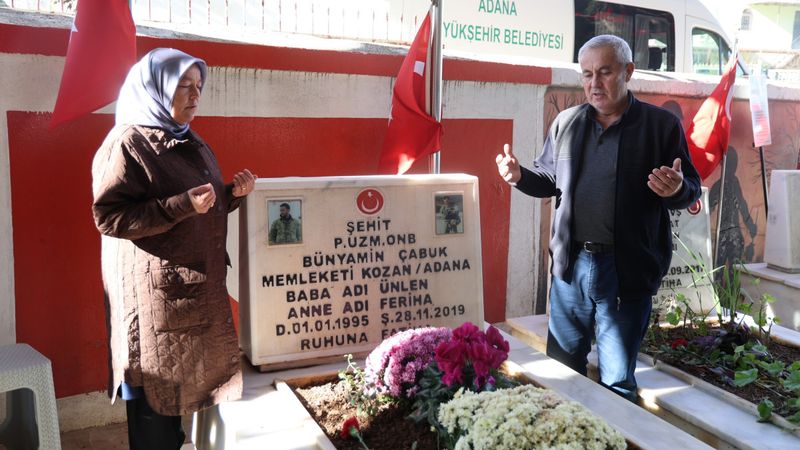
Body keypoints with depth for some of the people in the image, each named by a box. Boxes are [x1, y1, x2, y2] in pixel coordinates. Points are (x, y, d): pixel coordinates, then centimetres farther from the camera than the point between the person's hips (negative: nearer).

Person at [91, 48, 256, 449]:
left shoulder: (191, 143, 16)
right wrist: (184, 204, -24)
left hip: (201, 286, 8)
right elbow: (108, 216, -18)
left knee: (188, 382, 14)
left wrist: (233, 194, 3)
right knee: (156, 391, 0)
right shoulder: (127, 144, -9)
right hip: (155, 293, -8)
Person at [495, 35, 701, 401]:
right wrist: (520, 176, -6)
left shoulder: (662, 125, -4)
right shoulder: (565, 123, 7)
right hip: (570, 265, 4)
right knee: (562, 369, 17)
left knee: (617, 382, 10)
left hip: (627, 271, -3)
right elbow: (550, 179, 15)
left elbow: (692, 190, -1)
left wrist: (677, 189, -24)